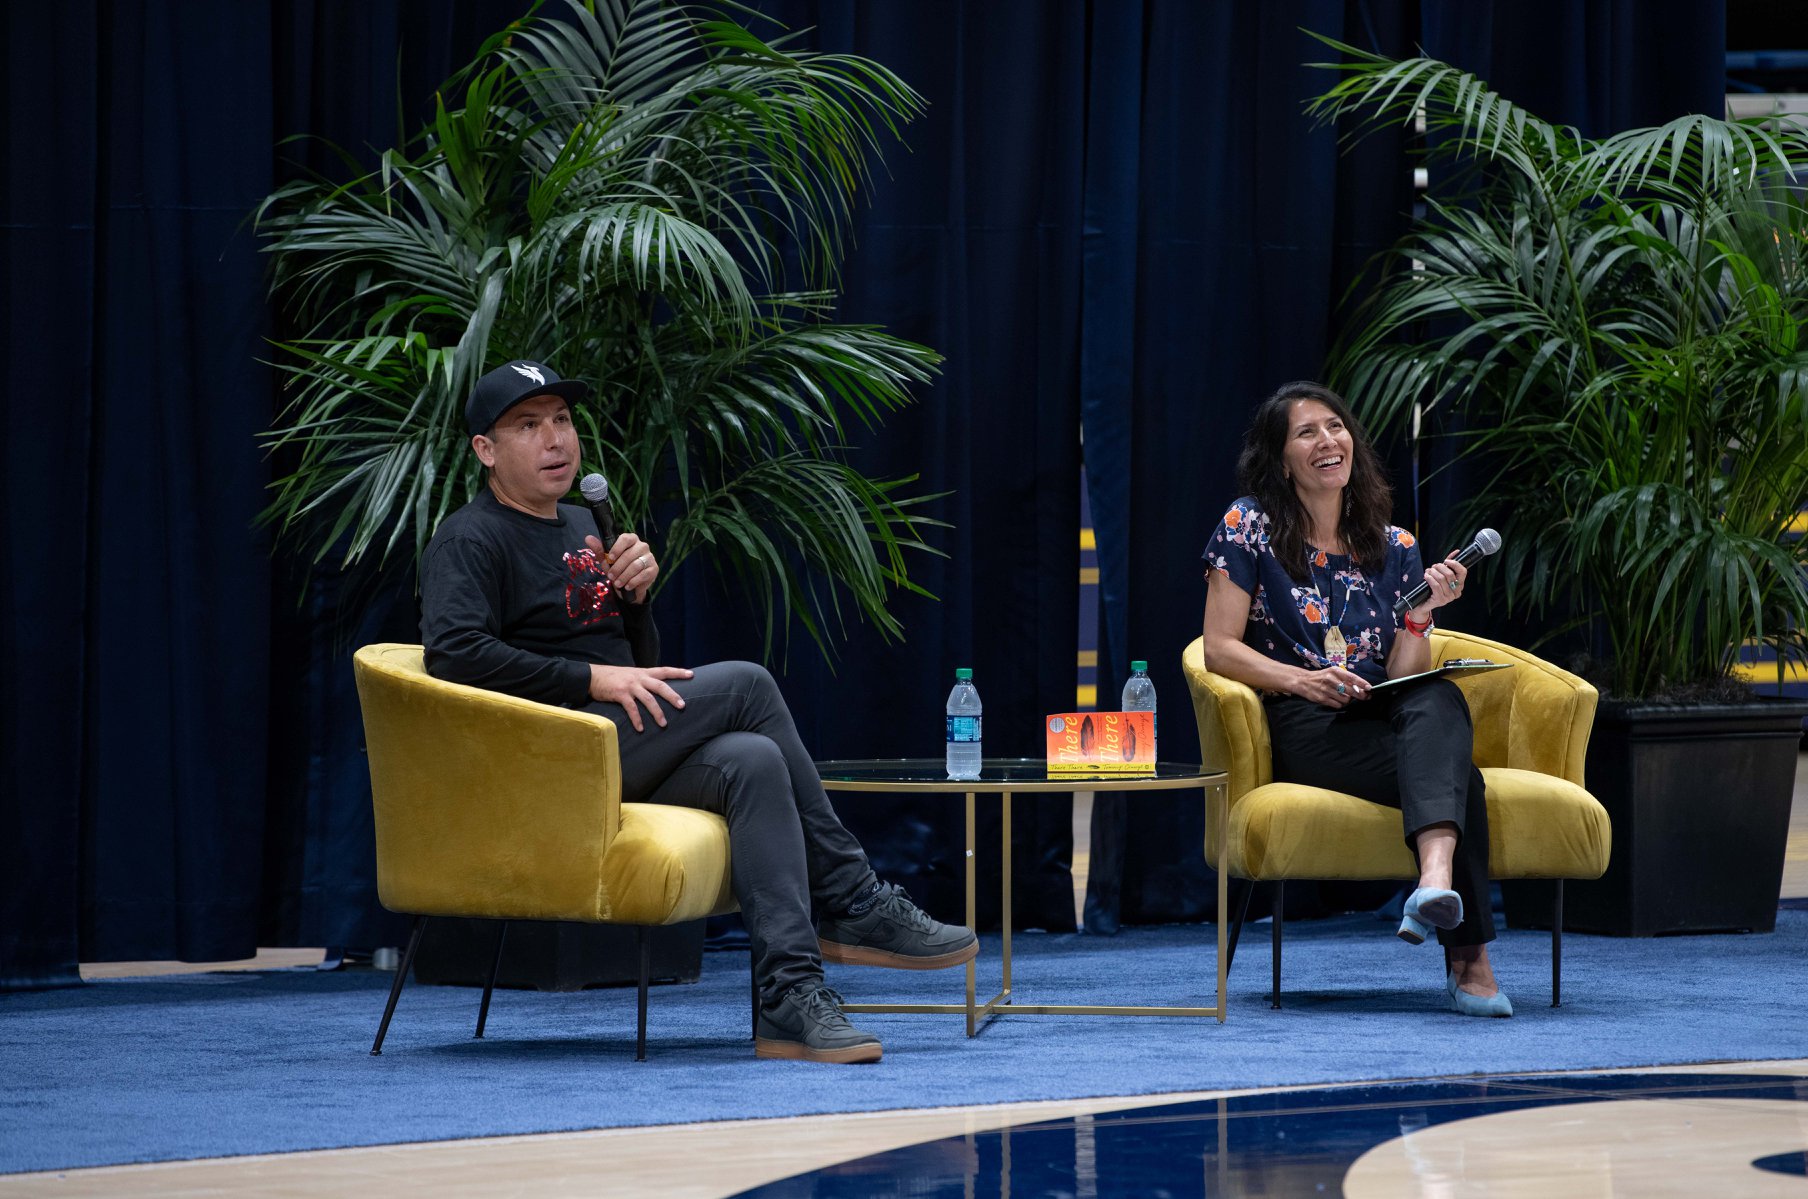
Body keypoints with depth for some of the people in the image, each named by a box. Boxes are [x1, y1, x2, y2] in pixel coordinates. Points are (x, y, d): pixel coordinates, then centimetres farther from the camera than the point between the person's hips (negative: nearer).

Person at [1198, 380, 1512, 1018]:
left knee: (1441, 699, -37)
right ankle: (1468, 958, -40)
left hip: (1383, 716, 4)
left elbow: (1406, 677, 10)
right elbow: (1220, 649, 0)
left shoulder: (1394, 548, 17)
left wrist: (1422, 611, -9)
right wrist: (1302, 680, -16)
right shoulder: (1249, 526, 7)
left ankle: (1438, 876, -59)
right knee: (1455, 777, -32)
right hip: (1303, 730, -3)